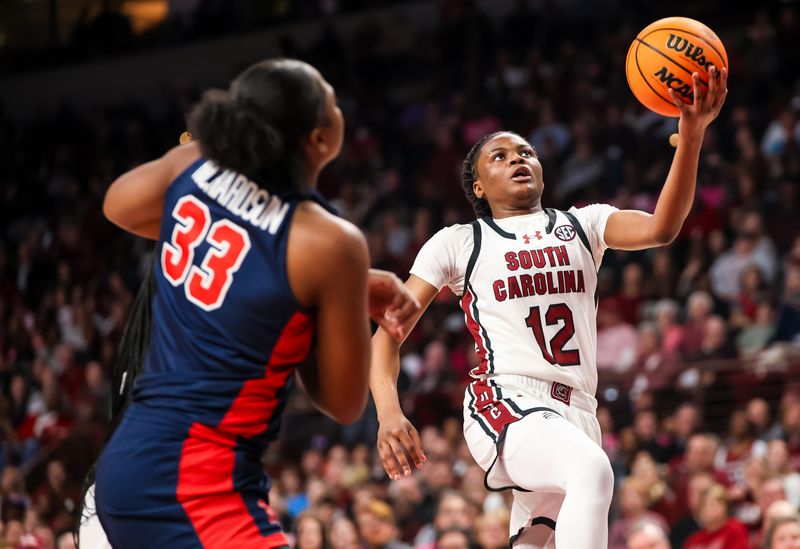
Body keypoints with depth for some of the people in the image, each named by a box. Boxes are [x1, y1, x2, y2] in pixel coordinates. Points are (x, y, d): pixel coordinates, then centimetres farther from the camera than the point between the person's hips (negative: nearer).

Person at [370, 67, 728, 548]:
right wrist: (389, 413, -12)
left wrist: (692, 132, -19)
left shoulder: (582, 224, 17)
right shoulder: (458, 243, 11)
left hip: (575, 413, 5)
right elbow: (389, 332, 8)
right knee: (592, 470, -35)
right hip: (505, 401, -4)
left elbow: (661, 228, -4)